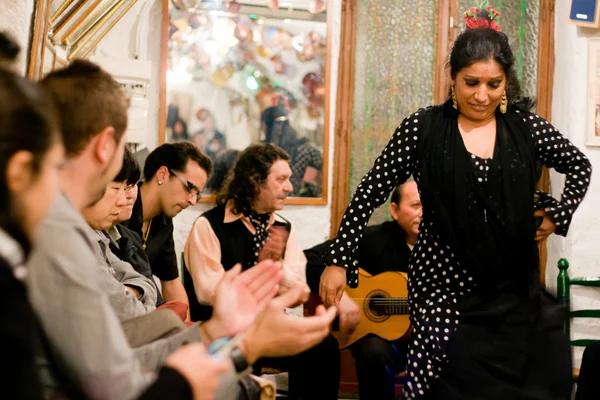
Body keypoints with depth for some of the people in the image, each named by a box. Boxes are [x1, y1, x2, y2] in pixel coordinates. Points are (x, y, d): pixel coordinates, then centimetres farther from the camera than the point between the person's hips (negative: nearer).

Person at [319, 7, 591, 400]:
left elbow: (580, 166, 16)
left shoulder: (525, 125, 1)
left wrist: (557, 216, 4)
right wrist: (339, 260, -8)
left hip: (514, 288, 3)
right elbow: (371, 192, -5)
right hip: (446, 285, -2)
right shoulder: (424, 128, -6)